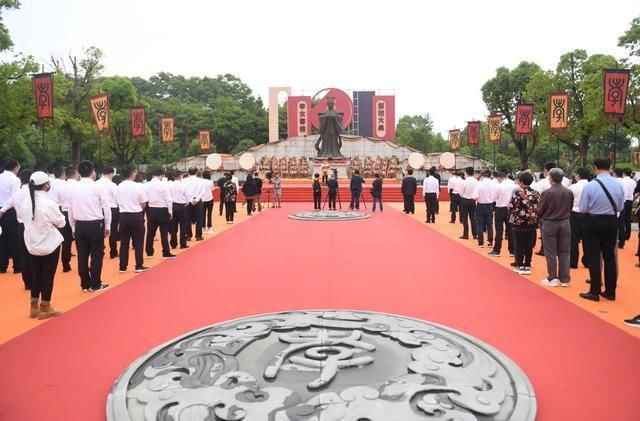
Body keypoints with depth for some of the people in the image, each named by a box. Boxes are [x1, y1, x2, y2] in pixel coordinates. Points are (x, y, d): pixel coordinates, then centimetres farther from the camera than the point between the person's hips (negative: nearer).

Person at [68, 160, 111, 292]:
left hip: (79, 225, 4)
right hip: (95, 224, -4)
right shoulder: (97, 187, -7)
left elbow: (70, 210, 7)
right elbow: (106, 207, -5)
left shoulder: (73, 188, 4)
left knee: (82, 255, 10)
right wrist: (107, 226, 4)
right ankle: (95, 284, 11)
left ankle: (85, 284, 18)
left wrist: (73, 228, 16)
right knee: (97, 255, 5)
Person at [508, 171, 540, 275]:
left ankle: (520, 266, 12)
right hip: (532, 223, 4)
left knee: (519, 245, 7)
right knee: (529, 245, 10)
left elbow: (511, 208, -11)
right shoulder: (536, 193, 0)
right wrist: (533, 215, 13)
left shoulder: (517, 193, -12)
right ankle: (527, 266, 15)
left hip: (519, 222, -3)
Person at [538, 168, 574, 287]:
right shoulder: (569, 192, -3)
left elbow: (540, 210, -9)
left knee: (551, 253, 6)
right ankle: (564, 279, 15)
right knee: (564, 252, 11)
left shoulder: (547, 192, -16)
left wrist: (541, 219, 11)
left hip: (549, 224, -4)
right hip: (565, 223, 4)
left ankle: (552, 278, 10)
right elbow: (570, 208, 7)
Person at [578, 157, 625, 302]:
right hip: (611, 222, 4)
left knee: (594, 257, 4)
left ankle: (594, 292, 8)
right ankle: (610, 291, 22)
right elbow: (620, 207, 5)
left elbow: (583, 209, -11)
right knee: (609, 256, 13)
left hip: (593, 222, -4)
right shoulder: (619, 185, -3)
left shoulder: (590, 186, -16)